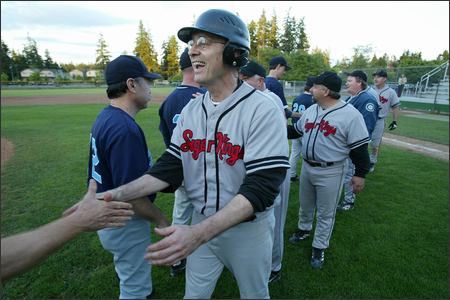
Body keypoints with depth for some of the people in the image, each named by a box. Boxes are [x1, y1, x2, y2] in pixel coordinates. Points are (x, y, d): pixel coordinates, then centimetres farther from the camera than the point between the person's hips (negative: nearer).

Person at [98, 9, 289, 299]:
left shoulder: (261, 110, -22)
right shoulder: (191, 109, -1)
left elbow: (260, 188, -27)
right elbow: (170, 167, -2)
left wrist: (199, 233, -38)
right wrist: (117, 194, -17)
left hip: (248, 228, -4)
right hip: (201, 224, 5)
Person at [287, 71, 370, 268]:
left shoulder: (350, 115, -17)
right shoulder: (311, 110, 4)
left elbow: (359, 147, -14)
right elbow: (296, 130, 16)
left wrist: (360, 174, -12)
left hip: (330, 172, -6)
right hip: (306, 167, 6)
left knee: (325, 213, 9)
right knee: (305, 204, 24)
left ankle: (319, 247, 27)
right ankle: (304, 229, 49)